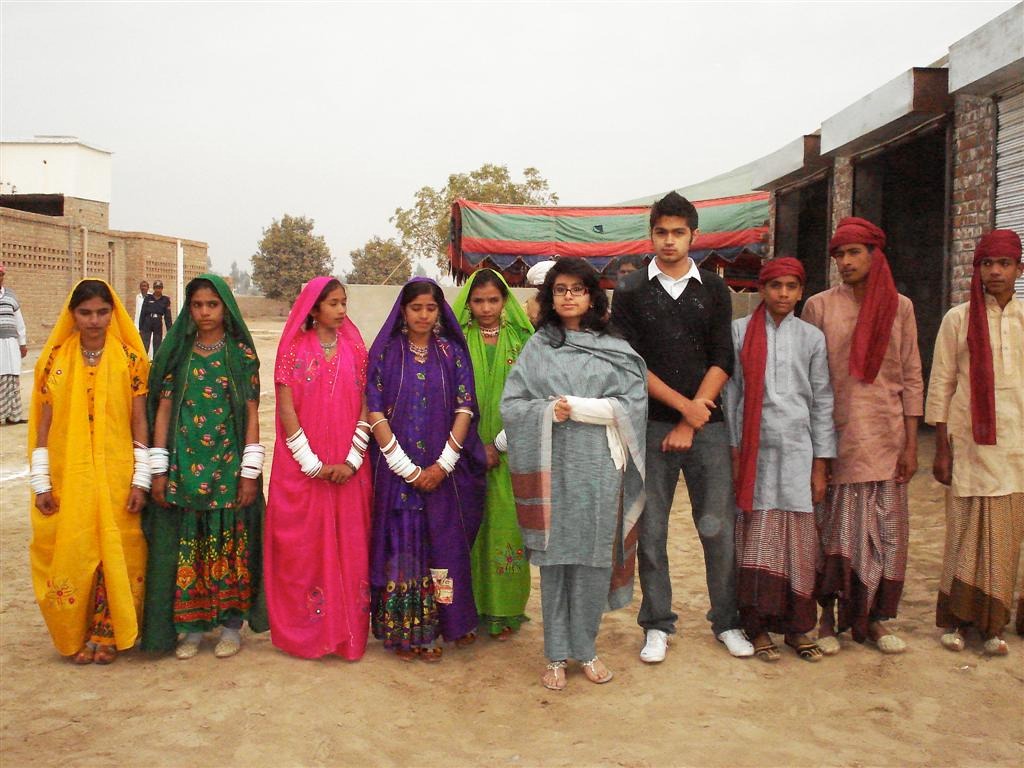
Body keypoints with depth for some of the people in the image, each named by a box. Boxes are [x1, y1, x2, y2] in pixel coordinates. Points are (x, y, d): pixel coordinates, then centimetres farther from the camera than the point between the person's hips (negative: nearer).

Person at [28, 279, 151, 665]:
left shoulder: (130, 359, -1)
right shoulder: (55, 359, 3)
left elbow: (140, 423, -1)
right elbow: (43, 423, 4)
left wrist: (140, 480, -6)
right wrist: (41, 482, 0)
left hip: (116, 474, -1)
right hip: (67, 476, 1)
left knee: (115, 552, 2)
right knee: (70, 552, 5)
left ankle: (108, 634, 17)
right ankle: (76, 633, 21)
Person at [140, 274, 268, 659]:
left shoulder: (242, 354, 0)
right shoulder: (177, 352, 6)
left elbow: (252, 413, -2)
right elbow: (163, 409, 5)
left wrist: (250, 472, -8)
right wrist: (159, 469, -1)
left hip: (229, 464, -2)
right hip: (184, 464, 2)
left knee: (229, 541, 4)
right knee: (186, 544, 5)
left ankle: (231, 623, 17)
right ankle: (193, 625, 17)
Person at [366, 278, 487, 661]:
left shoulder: (453, 352, 6)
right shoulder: (385, 352, 1)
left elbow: (465, 407, 0)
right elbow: (374, 412, -5)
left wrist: (443, 464, -10)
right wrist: (407, 468, -11)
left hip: (444, 469, 1)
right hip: (396, 469, -1)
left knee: (443, 546, 4)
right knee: (401, 547, 0)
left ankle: (437, 627, 19)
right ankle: (403, 632, 12)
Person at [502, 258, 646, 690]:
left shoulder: (615, 350, 8)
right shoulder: (537, 349, 8)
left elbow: (633, 405, -3)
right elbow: (511, 405, 2)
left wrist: (577, 407, -10)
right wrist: (549, 411, -14)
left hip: (600, 467, 0)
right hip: (553, 467, 0)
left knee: (593, 558, 4)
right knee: (554, 558, 3)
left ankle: (586, 648, 20)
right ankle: (556, 654, 15)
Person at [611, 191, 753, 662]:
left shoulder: (714, 290, 9)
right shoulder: (630, 292, 5)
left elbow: (722, 361, 2)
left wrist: (690, 423, -6)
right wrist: (683, 405, -9)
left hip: (706, 425, 1)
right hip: (650, 424, 0)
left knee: (718, 527, 2)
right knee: (650, 530, 4)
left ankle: (727, 622, 18)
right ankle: (657, 625, 17)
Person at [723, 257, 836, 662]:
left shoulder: (812, 337, 8)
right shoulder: (740, 331, 3)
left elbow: (822, 401, 8)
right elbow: (730, 393, 3)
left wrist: (820, 465, 5)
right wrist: (732, 452, -1)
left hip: (797, 449, 1)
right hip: (753, 449, -1)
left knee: (798, 538, 3)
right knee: (756, 538, 2)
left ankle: (796, 626, 15)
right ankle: (757, 626, 13)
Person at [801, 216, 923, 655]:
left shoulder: (899, 307, 5)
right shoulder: (819, 306, 0)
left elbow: (911, 379, 5)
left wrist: (911, 444, 1)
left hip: (885, 436, 2)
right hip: (835, 435, -2)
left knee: (885, 529, 6)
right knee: (832, 527, 3)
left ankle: (872, 618, 19)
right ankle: (826, 616, 15)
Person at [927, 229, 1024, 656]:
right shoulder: (958, 319, 2)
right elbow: (940, 385, 1)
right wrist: (941, 450, -3)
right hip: (969, 443, -2)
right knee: (966, 534, 2)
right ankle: (956, 620, 14)